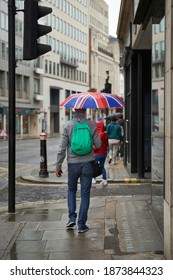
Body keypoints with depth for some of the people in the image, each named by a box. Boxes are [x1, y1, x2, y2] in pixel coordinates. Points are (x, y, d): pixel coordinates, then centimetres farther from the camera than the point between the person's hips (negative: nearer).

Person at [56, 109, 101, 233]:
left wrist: (58, 166, 1)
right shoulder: (92, 125, -6)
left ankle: (72, 218, 11)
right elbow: (98, 145, 0)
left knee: (71, 189, 21)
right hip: (87, 163, 0)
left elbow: (62, 148, -6)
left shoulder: (68, 125, -6)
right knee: (85, 194, 7)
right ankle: (82, 224, 9)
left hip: (72, 163, 0)